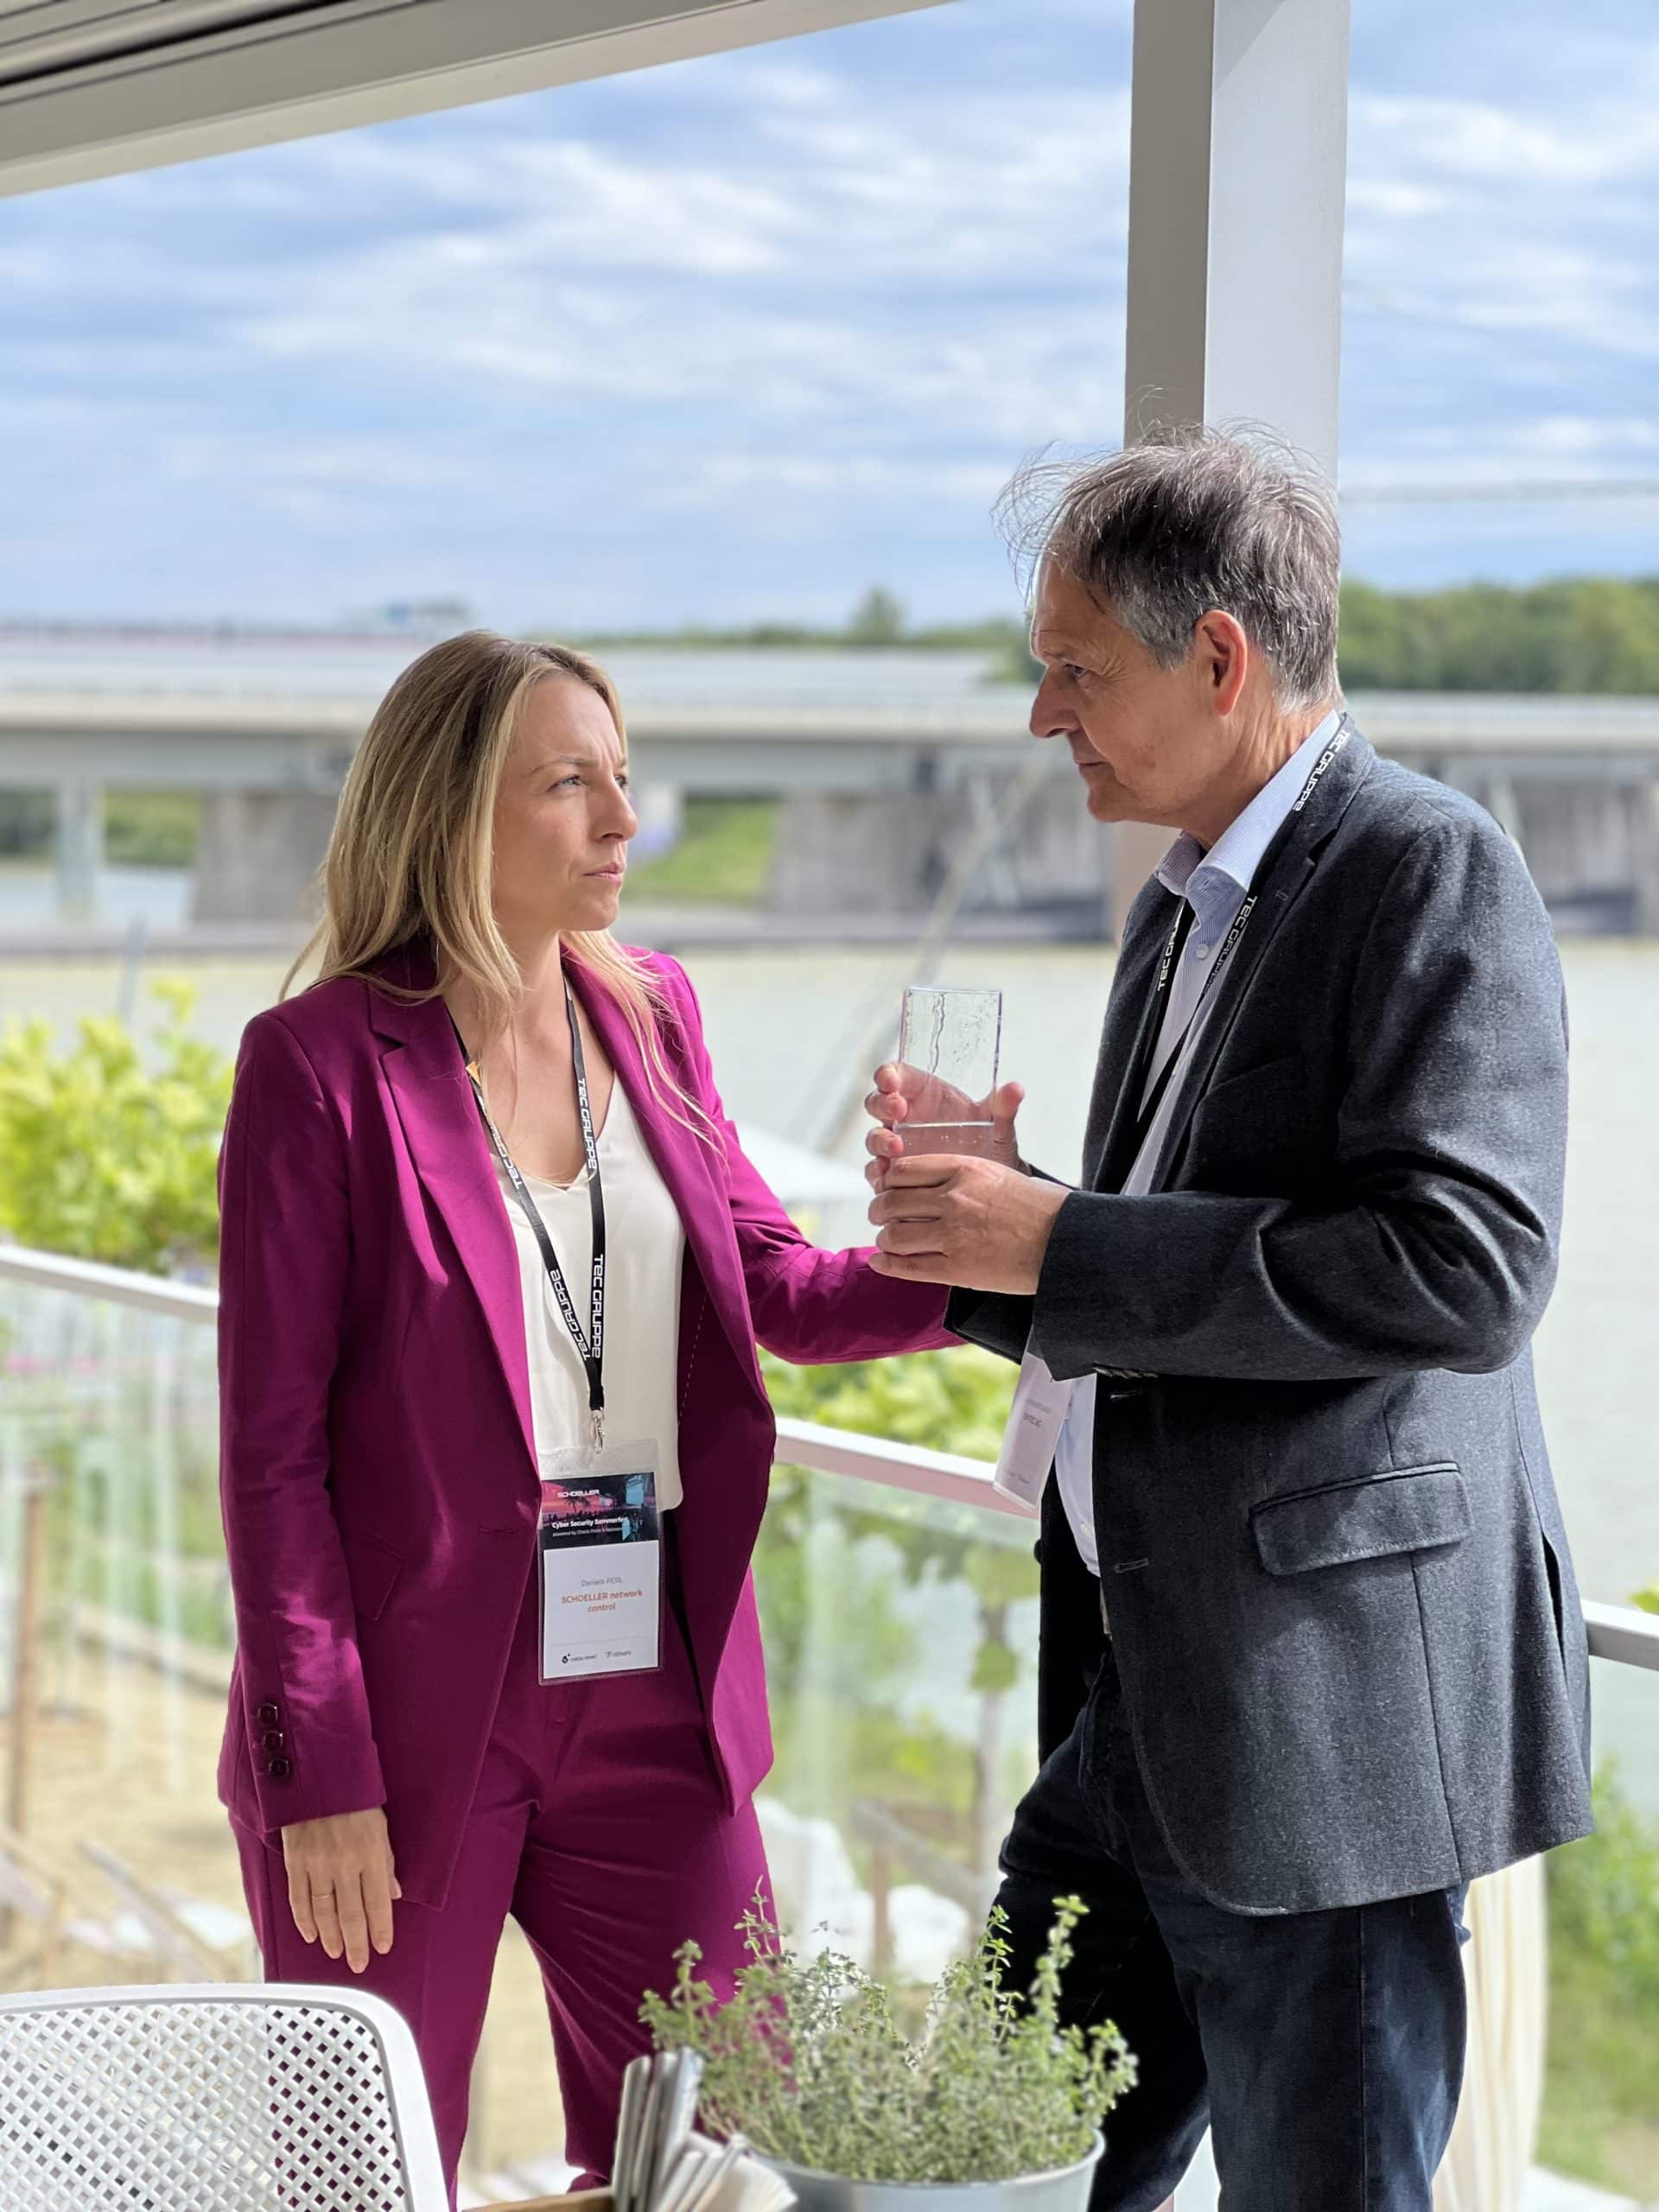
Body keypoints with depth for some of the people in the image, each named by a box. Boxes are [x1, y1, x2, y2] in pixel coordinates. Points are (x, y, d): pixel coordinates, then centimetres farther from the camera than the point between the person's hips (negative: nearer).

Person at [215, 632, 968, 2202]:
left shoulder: (649, 1013, 7)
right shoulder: (321, 1064, -10)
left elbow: (773, 1290, 12)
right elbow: (274, 1443, -10)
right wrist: (318, 1768, -13)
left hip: (649, 1698, 5)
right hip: (415, 1712, -5)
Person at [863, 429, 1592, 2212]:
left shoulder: (1429, 871, -12)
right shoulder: (1184, 911, 16)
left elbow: (1464, 1271, -23)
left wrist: (1063, 1246, -19)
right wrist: (981, 1232, 4)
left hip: (1320, 1713, -9)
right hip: (1136, 1705, 9)